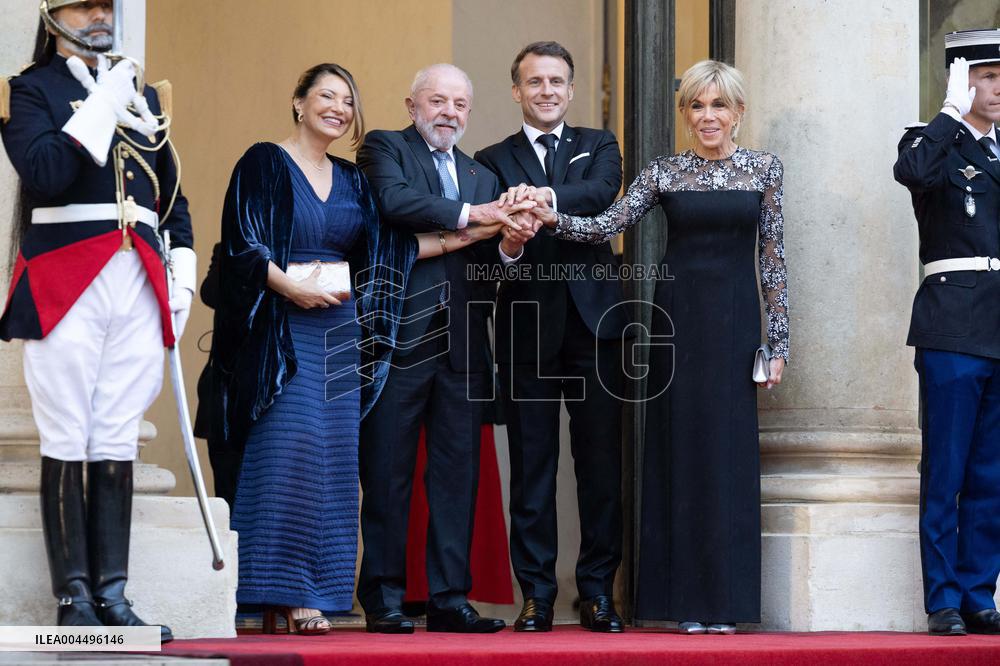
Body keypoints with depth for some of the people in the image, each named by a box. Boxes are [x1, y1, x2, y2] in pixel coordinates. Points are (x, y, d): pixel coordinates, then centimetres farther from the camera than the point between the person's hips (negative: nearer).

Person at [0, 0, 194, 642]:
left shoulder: (142, 94, 20)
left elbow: (172, 192, 23)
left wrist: (183, 272, 12)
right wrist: (102, 108, -13)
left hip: (138, 282, 5)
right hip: (64, 282, -5)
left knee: (118, 443, 3)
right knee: (68, 443, -5)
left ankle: (112, 594, 3)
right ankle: (74, 597, -4)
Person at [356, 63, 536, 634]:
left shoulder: (484, 177, 20)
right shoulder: (384, 148, 6)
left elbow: (490, 268, 12)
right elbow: (392, 201, -16)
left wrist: (510, 245, -10)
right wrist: (468, 215, -19)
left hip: (462, 344, 5)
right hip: (400, 335, -5)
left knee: (458, 473, 4)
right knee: (388, 473, 0)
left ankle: (450, 599, 8)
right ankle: (383, 600, 5)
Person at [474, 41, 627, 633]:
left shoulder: (599, 147, 13)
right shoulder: (492, 161, 11)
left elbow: (601, 193, -10)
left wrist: (546, 197, -30)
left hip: (593, 321, 0)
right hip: (527, 325, 0)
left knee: (602, 462, 1)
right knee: (532, 465, 2)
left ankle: (598, 593, 8)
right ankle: (537, 594, 6)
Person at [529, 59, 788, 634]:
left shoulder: (764, 168, 5)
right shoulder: (664, 172, 6)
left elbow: (774, 256, 4)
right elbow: (609, 226, -2)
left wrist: (779, 340, 0)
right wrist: (555, 218, -20)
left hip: (735, 317, 0)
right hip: (678, 314, 0)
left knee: (729, 446, -2)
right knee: (681, 444, 1)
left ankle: (724, 599, 4)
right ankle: (688, 599, 6)